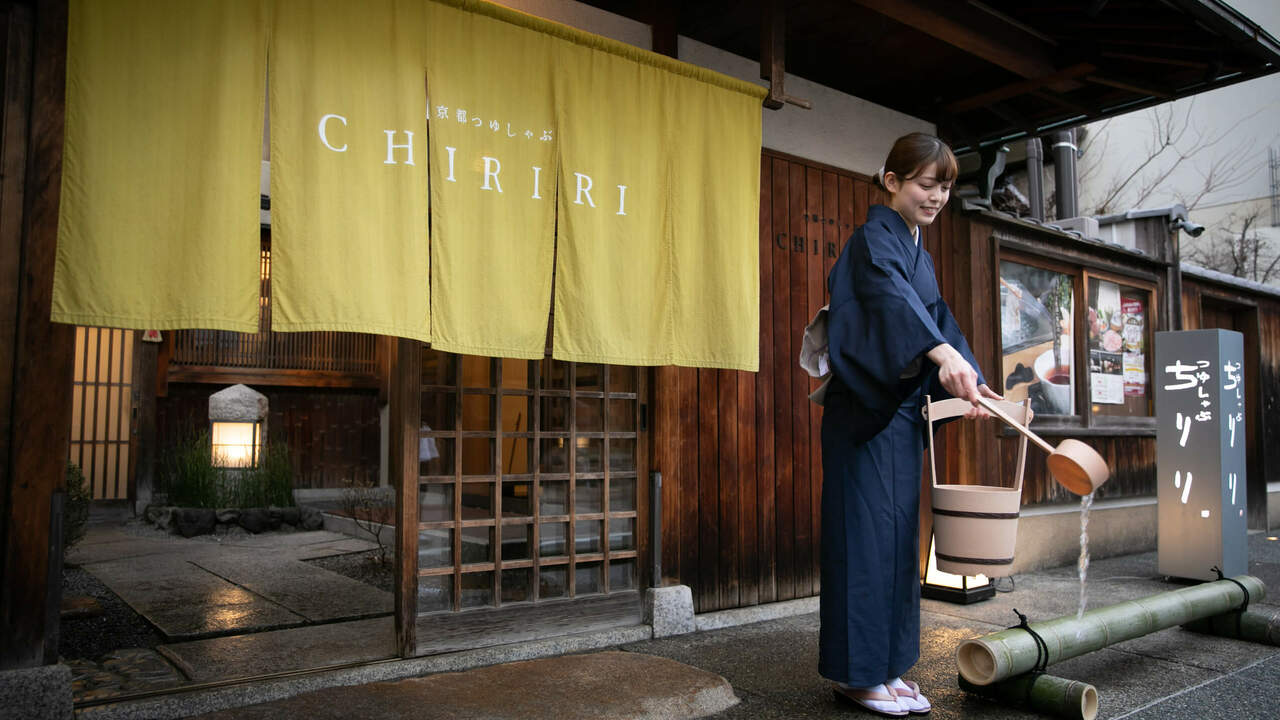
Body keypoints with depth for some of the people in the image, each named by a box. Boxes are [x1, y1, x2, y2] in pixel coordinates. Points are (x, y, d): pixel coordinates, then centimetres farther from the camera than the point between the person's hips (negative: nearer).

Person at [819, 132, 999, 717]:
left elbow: (937, 317, 11)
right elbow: (891, 293, -30)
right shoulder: (874, 237, -9)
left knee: (898, 535, 10)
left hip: (900, 410, 9)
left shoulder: (918, 252, 20)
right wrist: (944, 353, -47)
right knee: (867, 532, -6)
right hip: (864, 407, -9)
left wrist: (968, 380, -6)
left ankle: (885, 666, 19)